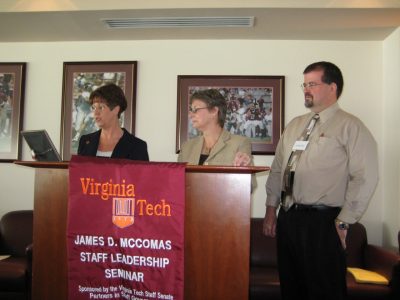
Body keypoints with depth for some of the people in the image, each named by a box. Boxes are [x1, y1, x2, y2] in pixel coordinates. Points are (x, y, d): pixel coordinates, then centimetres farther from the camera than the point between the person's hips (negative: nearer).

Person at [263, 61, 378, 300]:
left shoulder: (350, 126, -6)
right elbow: (277, 168, 15)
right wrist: (271, 209, 10)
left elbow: (365, 178, -12)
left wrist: (343, 223, -12)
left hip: (322, 222, -6)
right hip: (287, 218, 6)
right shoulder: (295, 125, 14)